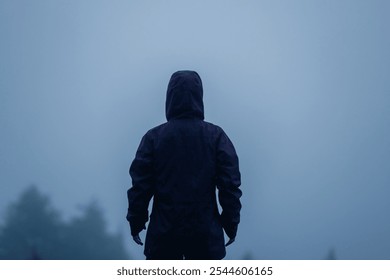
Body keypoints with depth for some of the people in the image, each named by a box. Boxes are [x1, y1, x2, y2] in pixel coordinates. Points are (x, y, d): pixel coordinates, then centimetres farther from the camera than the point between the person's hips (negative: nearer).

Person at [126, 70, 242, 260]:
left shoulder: (153, 138, -3)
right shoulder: (216, 136, -2)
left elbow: (140, 186, -2)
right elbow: (230, 185, -3)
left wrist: (136, 222, 8)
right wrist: (231, 223, 5)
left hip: (163, 233, 0)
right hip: (205, 234, 0)